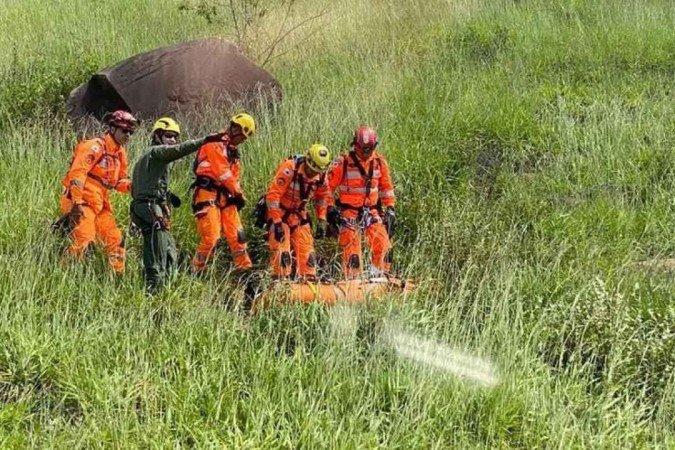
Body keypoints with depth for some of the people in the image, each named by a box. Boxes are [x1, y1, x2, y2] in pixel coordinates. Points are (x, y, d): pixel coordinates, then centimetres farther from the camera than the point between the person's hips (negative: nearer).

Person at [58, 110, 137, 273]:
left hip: (100, 204, 9)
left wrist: (132, 185, -1)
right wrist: (77, 202, -26)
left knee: (115, 241, 10)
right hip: (83, 202, -9)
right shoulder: (95, 146, -10)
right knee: (84, 237, -23)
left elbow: (119, 181, 23)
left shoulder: (120, 153, 18)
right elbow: (77, 173, -19)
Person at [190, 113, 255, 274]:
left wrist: (237, 196, 3)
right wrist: (238, 193, -8)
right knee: (211, 237, -15)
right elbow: (222, 172, -14)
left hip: (225, 197, 9)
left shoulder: (232, 150, 23)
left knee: (236, 235, 2)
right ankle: (196, 271, -6)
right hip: (208, 194, -9)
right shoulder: (215, 144, -7)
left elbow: (234, 177, 21)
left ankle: (245, 268, 5)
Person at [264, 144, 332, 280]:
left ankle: (309, 279, 11)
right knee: (281, 251, -15)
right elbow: (273, 195, -27)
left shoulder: (321, 176, -7)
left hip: (299, 215, 6)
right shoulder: (289, 169, -27)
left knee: (306, 251, 4)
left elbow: (323, 196, 13)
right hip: (280, 212, -6)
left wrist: (322, 219, 4)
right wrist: (277, 222, -28)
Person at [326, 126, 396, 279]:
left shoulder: (379, 162, 3)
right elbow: (328, 186, -4)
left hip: (371, 210, 3)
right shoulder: (343, 163, -10)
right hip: (348, 211, -3)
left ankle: (382, 274, 3)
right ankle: (353, 278, -3)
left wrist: (390, 208, 10)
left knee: (382, 243, -10)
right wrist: (330, 208, -8)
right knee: (352, 247, -10)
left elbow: (386, 186, 15)